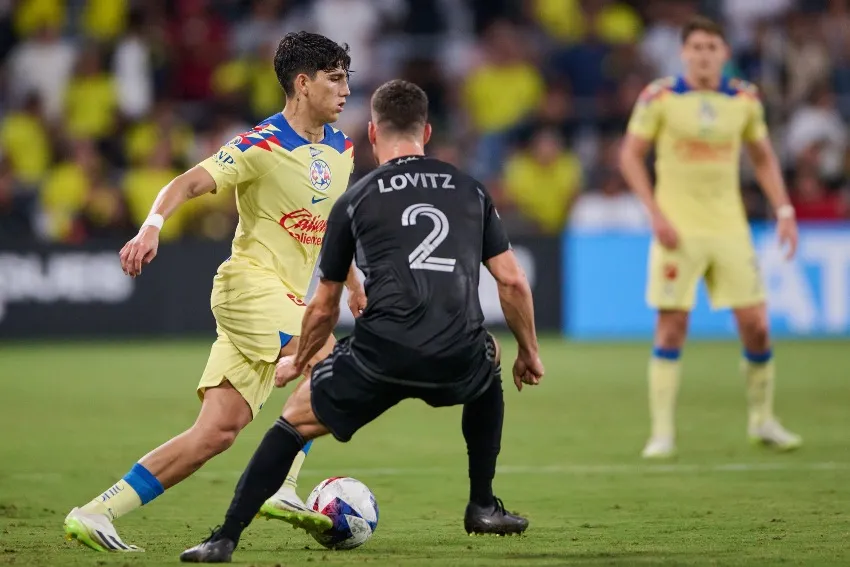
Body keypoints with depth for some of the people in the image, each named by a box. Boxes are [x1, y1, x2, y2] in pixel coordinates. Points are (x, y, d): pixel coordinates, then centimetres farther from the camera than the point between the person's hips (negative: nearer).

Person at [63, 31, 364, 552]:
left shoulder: (341, 149, 13)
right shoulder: (263, 146, -11)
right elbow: (189, 184, -21)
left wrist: (354, 284, 30)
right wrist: (152, 227, -37)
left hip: (287, 300, 7)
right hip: (250, 281, -7)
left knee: (216, 433, -1)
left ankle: (95, 514, -1)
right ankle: (283, 487, -17)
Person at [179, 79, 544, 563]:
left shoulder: (355, 201, 14)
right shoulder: (470, 190, 19)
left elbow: (324, 308, 20)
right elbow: (513, 282, 15)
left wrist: (297, 362, 39)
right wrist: (529, 353, 31)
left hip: (382, 355, -2)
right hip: (457, 361, 2)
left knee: (296, 418, 18)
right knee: (488, 362, 38)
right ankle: (483, 506, 34)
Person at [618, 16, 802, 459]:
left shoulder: (744, 99, 4)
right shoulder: (659, 98, -5)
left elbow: (763, 158, 15)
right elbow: (630, 156, -1)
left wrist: (784, 211, 5)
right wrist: (656, 214, -10)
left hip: (729, 227, 3)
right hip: (678, 230, -3)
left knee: (756, 325, 0)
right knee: (672, 327, -6)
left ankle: (762, 419, 19)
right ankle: (662, 433, 0)